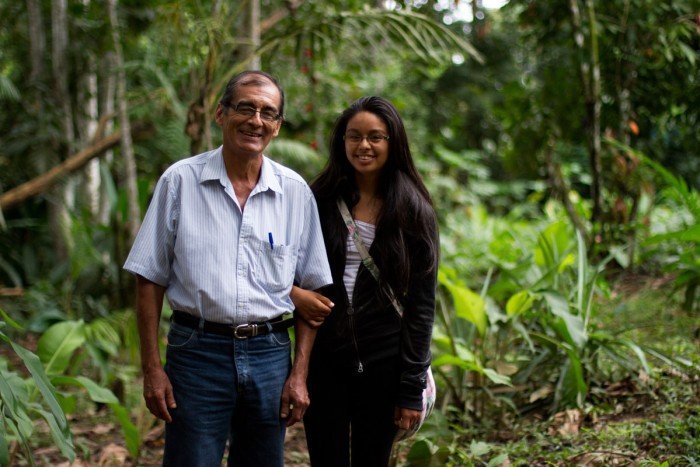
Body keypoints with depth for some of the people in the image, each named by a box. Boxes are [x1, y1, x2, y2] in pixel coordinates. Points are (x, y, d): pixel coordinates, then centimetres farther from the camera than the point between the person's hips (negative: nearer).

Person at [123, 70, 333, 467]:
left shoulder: (296, 192, 5)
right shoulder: (180, 181, -1)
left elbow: (312, 288, 8)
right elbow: (150, 280, 1)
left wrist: (300, 373, 2)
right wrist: (152, 369, -4)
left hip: (270, 355, 2)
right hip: (197, 350, -2)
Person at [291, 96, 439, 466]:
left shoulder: (413, 212, -1)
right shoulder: (319, 200, 2)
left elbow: (421, 306, -2)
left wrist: (411, 389, -6)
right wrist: (292, 292, -13)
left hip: (381, 362, -1)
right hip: (324, 356, 1)